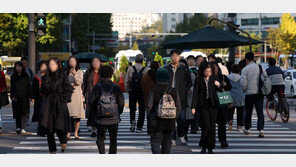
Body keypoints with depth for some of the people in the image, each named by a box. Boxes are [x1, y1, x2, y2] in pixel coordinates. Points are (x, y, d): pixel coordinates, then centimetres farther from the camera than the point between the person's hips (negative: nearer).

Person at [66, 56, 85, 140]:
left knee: (77, 115, -3)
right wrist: (70, 85, -7)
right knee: (68, 114, -11)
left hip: (77, 95, 0)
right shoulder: (66, 72, 14)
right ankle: (68, 133, -10)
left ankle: (76, 133, 5)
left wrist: (75, 74, -19)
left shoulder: (80, 72, 9)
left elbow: (79, 82, -6)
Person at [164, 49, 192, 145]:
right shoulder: (166, 69, 8)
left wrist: (185, 91, 0)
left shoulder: (184, 69, 7)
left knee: (182, 118, 1)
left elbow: (189, 82, 12)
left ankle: (181, 136, 20)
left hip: (181, 97, 0)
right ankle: (172, 138, 6)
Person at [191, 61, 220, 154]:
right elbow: (196, 93, -2)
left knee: (212, 126, 3)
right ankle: (204, 146, 5)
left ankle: (210, 148, 12)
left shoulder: (214, 79, 11)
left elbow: (217, 92, 18)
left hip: (212, 105, 4)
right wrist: (193, 106, -8)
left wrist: (218, 86, -2)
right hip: (203, 105, -4)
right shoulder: (198, 80, 0)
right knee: (206, 125, -13)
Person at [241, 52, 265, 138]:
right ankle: (261, 130, -12)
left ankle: (247, 129, 25)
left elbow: (243, 83, -11)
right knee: (260, 112, 0)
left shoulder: (245, 69, -7)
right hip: (260, 93, 2)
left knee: (248, 112, 12)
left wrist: (244, 90, 7)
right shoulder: (260, 67, 4)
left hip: (250, 93, -2)